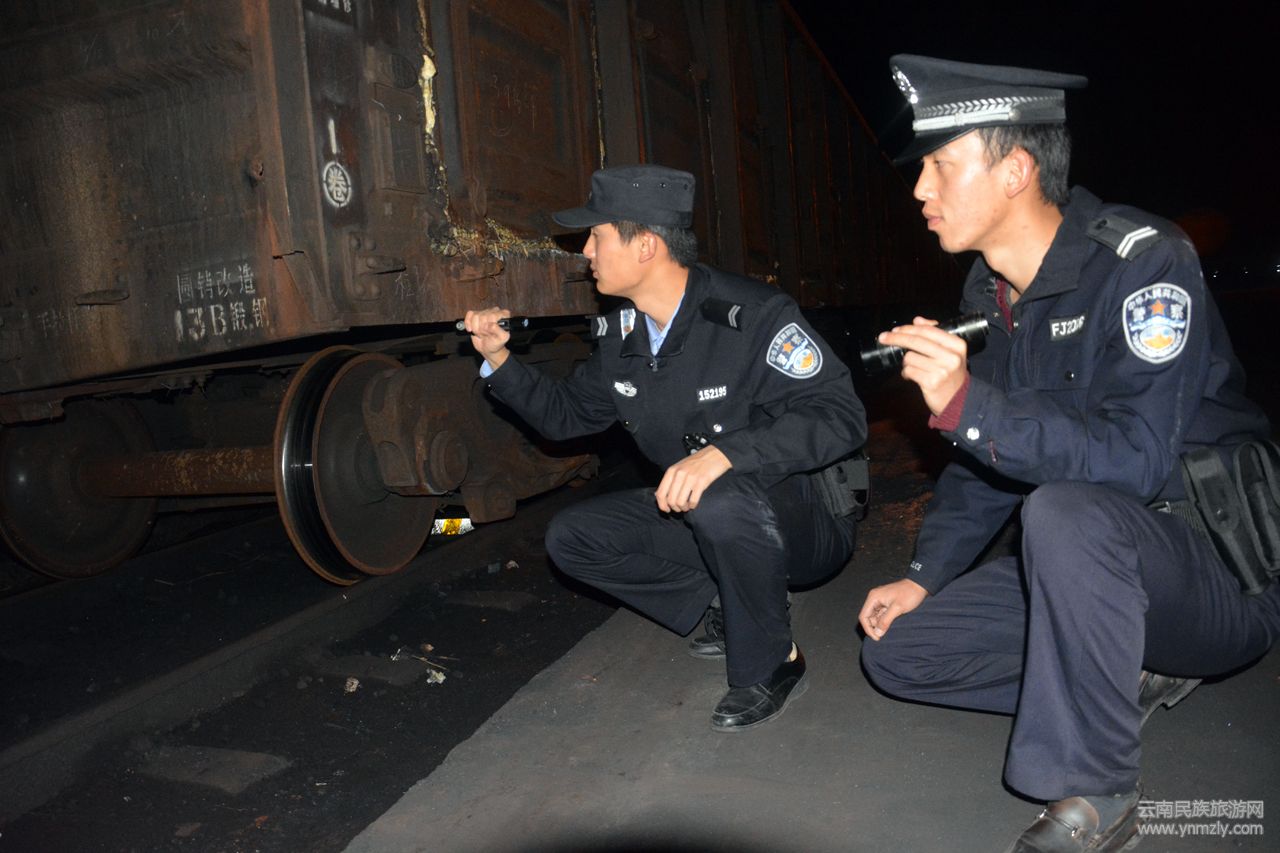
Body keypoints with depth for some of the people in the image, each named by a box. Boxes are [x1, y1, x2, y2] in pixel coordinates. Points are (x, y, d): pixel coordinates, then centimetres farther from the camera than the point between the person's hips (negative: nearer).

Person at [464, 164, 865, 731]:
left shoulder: (754, 316, -21)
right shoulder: (621, 333, 1)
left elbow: (840, 416, -29)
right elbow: (568, 413, 14)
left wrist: (726, 452, -41)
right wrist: (499, 361, 0)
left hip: (804, 520, -7)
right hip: (695, 515, 7)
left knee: (722, 500, -39)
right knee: (571, 538, -3)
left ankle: (770, 666, -11)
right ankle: (731, 611, 3)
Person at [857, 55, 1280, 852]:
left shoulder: (1140, 262, -19)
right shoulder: (989, 294, 4)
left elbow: (1137, 459, -30)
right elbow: (991, 454, 10)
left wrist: (967, 405, -41)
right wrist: (924, 577, 2)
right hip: (1095, 573, 7)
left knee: (1064, 510, -39)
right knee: (898, 650, -1)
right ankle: (1130, 676, 8)